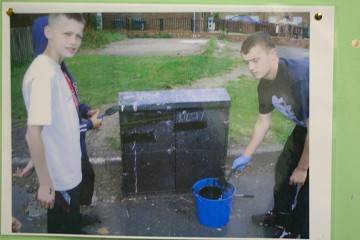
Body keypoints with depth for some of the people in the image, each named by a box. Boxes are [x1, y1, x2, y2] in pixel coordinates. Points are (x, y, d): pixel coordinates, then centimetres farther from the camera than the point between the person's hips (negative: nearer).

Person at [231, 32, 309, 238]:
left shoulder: (300, 77, -37)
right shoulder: (265, 85, -10)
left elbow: (313, 130, -29)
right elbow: (264, 121, 7)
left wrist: (302, 168, -17)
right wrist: (246, 156, 11)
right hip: (304, 127, 8)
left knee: (306, 184, -1)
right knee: (284, 168, 16)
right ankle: (281, 216, 38)